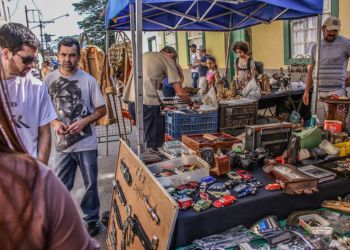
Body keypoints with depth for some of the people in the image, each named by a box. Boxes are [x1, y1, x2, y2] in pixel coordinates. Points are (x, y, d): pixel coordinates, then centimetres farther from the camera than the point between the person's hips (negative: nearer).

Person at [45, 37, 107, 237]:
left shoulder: (88, 80, -6)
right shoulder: (49, 80, -2)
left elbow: (102, 110, -2)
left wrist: (84, 122, -17)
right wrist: (56, 123, -12)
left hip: (86, 143, -1)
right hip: (62, 143, 1)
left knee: (91, 184, 11)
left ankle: (92, 218, 31)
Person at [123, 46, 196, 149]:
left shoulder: (146, 55, 27)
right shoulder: (168, 59, 7)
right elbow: (180, 92, 1)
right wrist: (191, 104, 18)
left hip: (131, 100, 7)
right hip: (146, 102, -7)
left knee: (148, 135, 19)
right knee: (154, 141, 1)